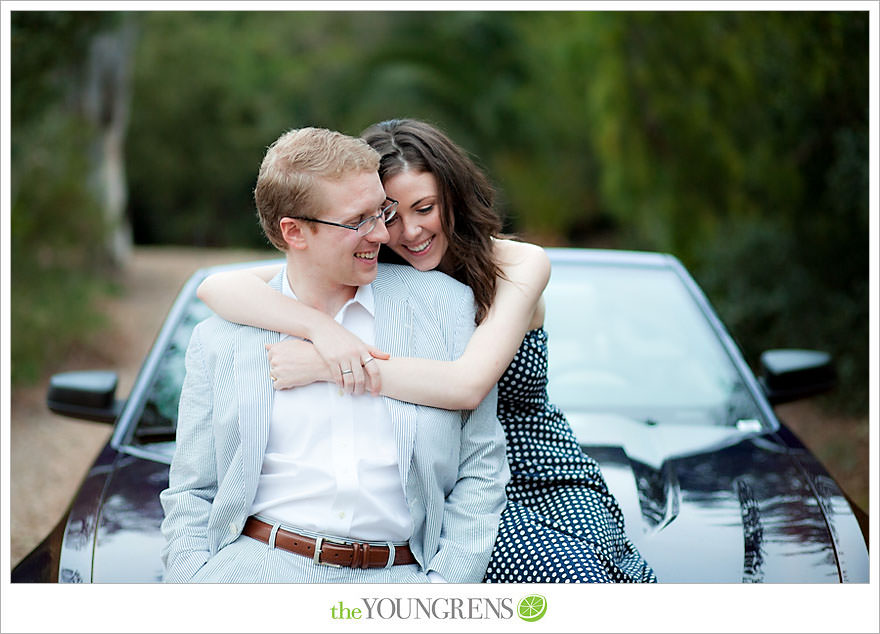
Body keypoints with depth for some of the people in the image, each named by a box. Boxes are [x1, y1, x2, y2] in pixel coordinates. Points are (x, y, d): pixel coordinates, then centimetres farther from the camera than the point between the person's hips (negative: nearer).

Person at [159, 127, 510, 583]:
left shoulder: (446, 306, 8)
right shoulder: (220, 340, 7)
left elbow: (481, 469, 9)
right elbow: (190, 497, 13)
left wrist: (446, 584, -3)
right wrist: (196, 583, -6)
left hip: (397, 579, 2)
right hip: (257, 570, -2)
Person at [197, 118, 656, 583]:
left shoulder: (520, 265, -6)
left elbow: (468, 383, -23)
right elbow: (217, 286, -13)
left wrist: (323, 366, -28)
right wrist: (321, 328, -31)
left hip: (547, 486, 0)